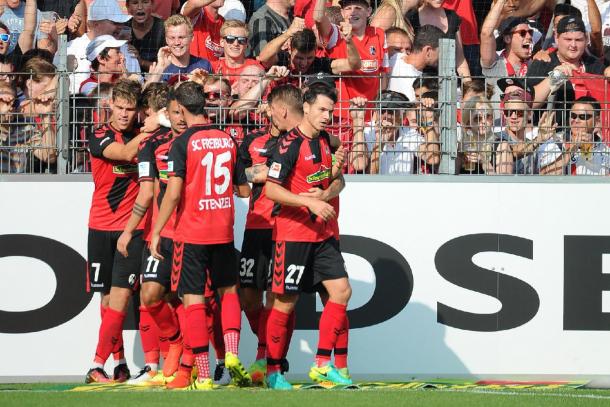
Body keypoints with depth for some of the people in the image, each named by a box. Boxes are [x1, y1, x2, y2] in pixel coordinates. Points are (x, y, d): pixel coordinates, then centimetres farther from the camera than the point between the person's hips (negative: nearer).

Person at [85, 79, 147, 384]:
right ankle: (120, 364, 16)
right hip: (102, 227, 0)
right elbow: (125, 152, -19)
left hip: (132, 228, 0)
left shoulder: (144, 135, 6)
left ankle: (97, 366, -15)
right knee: (107, 297, 5)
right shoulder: (99, 137, -2)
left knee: (120, 295, -12)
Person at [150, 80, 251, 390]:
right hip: (223, 233, 4)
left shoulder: (182, 144, -9)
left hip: (191, 234, -4)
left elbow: (173, 193, -16)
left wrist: (156, 233, -9)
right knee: (229, 290, 22)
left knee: (193, 300, 0)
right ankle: (232, 354, 3)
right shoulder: (228, 141, 5)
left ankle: (203, 376, -4)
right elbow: (244, 190, 11)